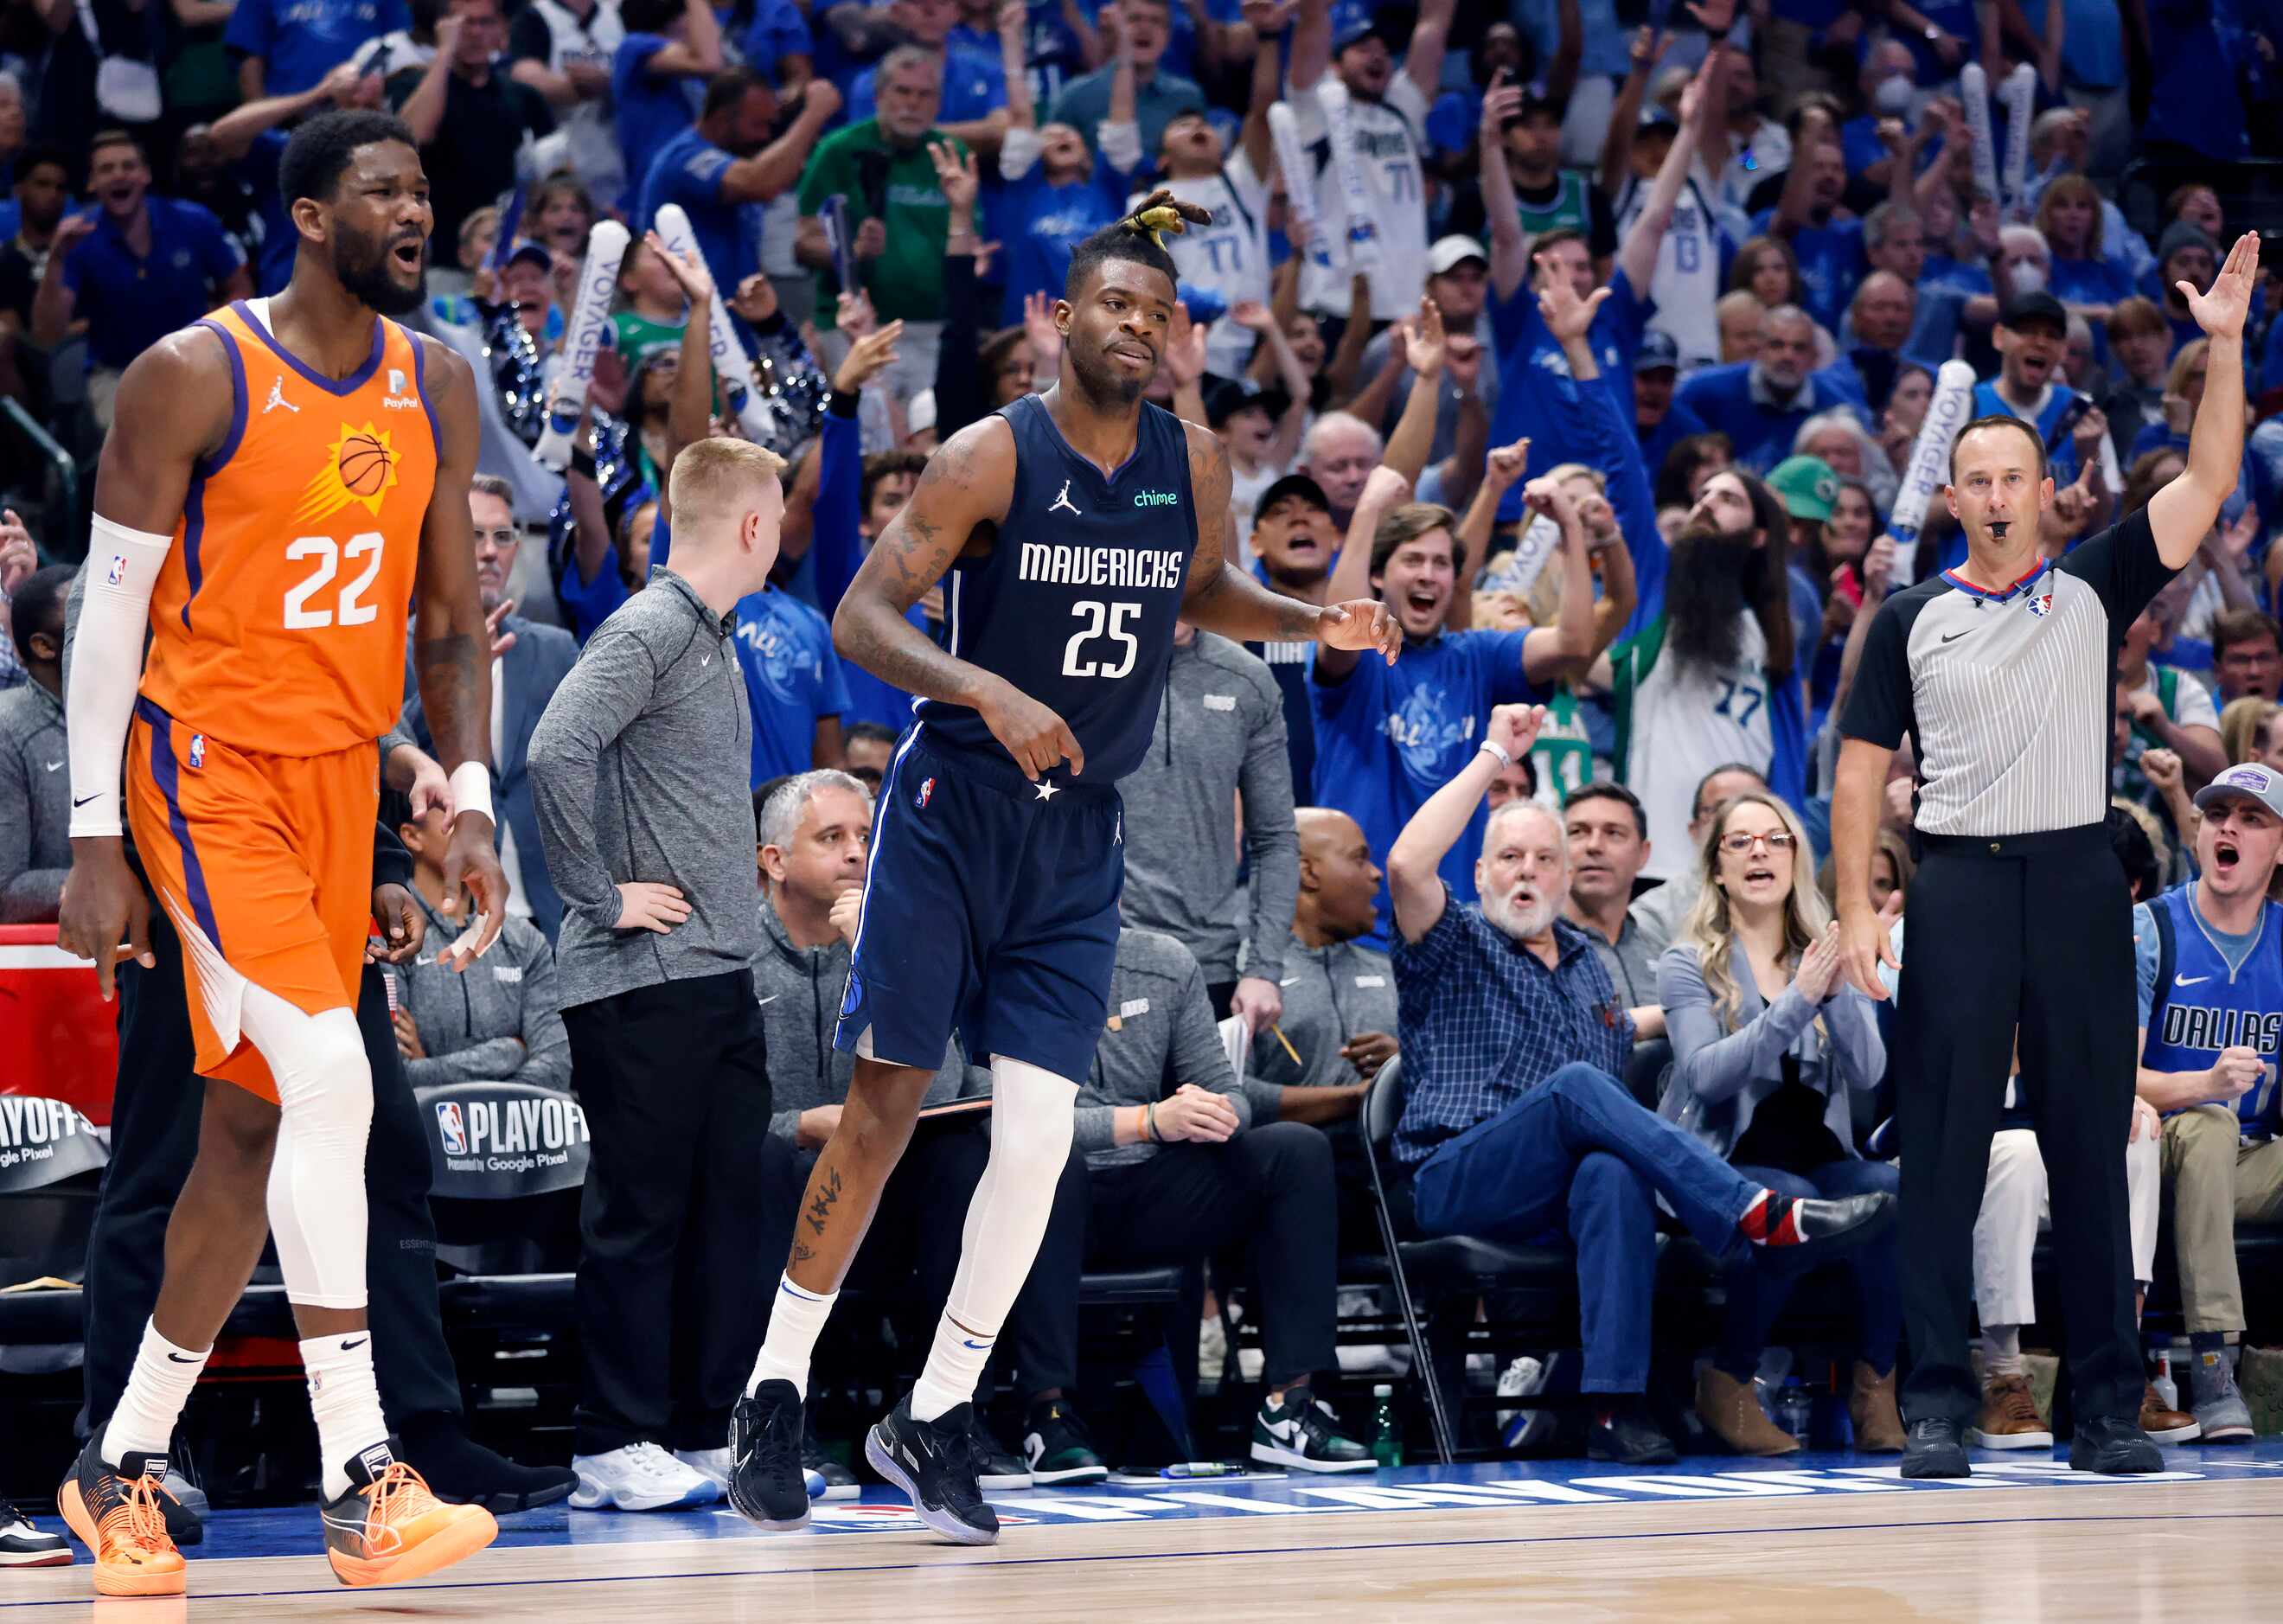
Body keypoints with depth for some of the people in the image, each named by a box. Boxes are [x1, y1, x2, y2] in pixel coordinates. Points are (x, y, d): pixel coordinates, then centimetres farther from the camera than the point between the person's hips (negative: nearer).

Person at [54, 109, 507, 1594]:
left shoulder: (437, 388, 7)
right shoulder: (194, 378, -12)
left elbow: (451, 618, 12)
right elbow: (110, 606, -9)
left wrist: (471, 805, 0)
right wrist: (94, 839, -12)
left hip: (340, 773, 7)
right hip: (206, 766, -7)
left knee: (251, 1132, 9)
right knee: (328, 1071, -21)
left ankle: (123, 1469, 21)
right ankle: (361, 1485, -23)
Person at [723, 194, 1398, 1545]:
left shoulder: (1194, 463, 3)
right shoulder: (993, 457, -12)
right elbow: (862, 619, -15)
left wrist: (1316, 622, 4)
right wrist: (989, 692, -30)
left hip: (1080, 836, 4)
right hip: (952, 811, -4)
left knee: (1039, 1135, -5)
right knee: (886, 1105, -3)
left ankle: (933, 1420, 8)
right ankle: (776, 1389, 10)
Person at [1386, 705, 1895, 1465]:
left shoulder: (1584, 960, 26)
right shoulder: (1454, 950, 9)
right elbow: (1408, 865, -11)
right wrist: (1494, 756, -9)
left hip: (1554, 1192, 4)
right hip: (1460, 1180, -3)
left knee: (1613, 1173, -36)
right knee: (1574, 1087, -34)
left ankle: (1616, 1404, -47)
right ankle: (1759, 1215, -43)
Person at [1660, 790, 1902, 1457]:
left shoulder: (1826, 957, 15)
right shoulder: (1688, 965, 5)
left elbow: (1867, 1073, 0)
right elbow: (1708, 1074, -13)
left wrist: (1837, 994, -18)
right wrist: (1796, 1002, -22)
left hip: (1821, 1156, 3)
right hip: (1725, 1165, -3)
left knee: (1889, 1189, -30)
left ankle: (1875, 1385, -20)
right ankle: (1727, 1384, -16)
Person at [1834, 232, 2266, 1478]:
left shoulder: (2094, 591, 9)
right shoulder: (1910, 619, 9)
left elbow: (2206, 485, 1)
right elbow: (1862, 769, 8)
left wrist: (2224, 347, -9)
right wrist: (1857, 909, -3)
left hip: (2076, 882, 1)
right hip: (1959, 885, -1)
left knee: (2090, 1143, 2)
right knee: (1942, 1146, -3)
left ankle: (2108, 1406, 6)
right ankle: (1936, 1402, -1)